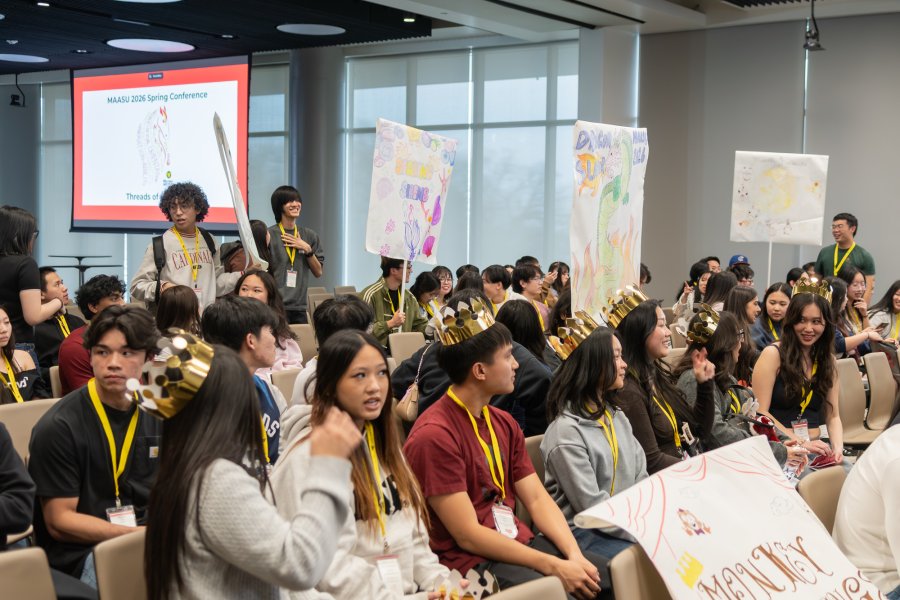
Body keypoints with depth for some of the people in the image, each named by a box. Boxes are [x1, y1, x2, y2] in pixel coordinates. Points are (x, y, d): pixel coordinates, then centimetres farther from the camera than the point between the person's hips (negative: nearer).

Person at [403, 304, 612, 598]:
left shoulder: (503, 422, 10)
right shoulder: (434, 435, -19)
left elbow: (537, 498, 6)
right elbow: (468, 536, -20)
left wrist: (574, 554, -11)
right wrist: (554, 567, -20)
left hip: (518, 543, 8)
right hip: (469, 560, -8)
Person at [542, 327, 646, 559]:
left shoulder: (618, 417, 14)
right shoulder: (566, 431, -15)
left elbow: (641, 479, 10)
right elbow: (592, 508, -17)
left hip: (627, 522, 8)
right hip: (584, 534, -8)